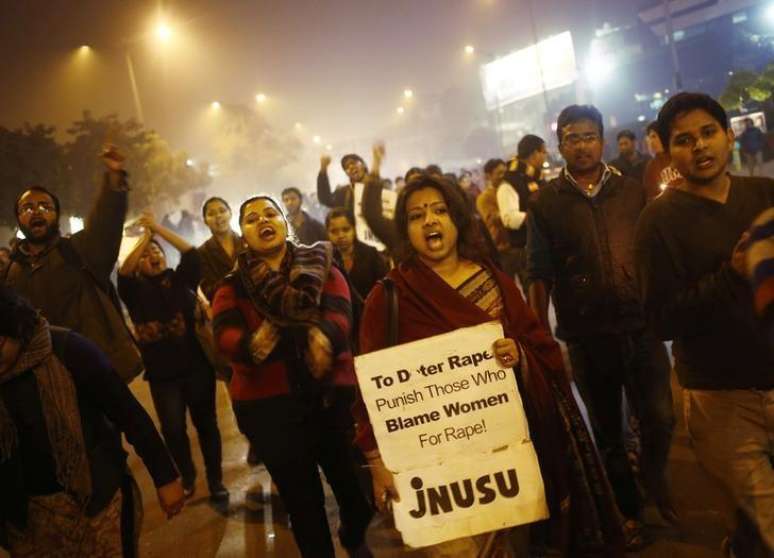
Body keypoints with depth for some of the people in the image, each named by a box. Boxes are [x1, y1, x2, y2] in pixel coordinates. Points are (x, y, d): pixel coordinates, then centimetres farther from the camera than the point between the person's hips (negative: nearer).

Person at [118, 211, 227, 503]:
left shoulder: (181, 279, 4)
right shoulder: (137, 291, 4)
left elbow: (192, 254, -10)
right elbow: (123, 273, -15)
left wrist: (158, 228, -9)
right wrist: (145, 236, -9)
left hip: (196, 366, 0)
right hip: (161, 373, 0)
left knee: (206, 423, 7)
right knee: (172, 429, 0)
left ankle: (215, 480, 21)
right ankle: (187, 477, 25)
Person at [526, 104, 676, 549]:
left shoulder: (632, 191, 4)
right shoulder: (546, 203, -1)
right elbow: (540, 275, -2)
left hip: (642, 326, 1)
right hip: (587, 336, -1)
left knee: (660, 417, 2)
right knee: (608, 429, 13)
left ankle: (656, 479, 35)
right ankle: (629, 509, 34)